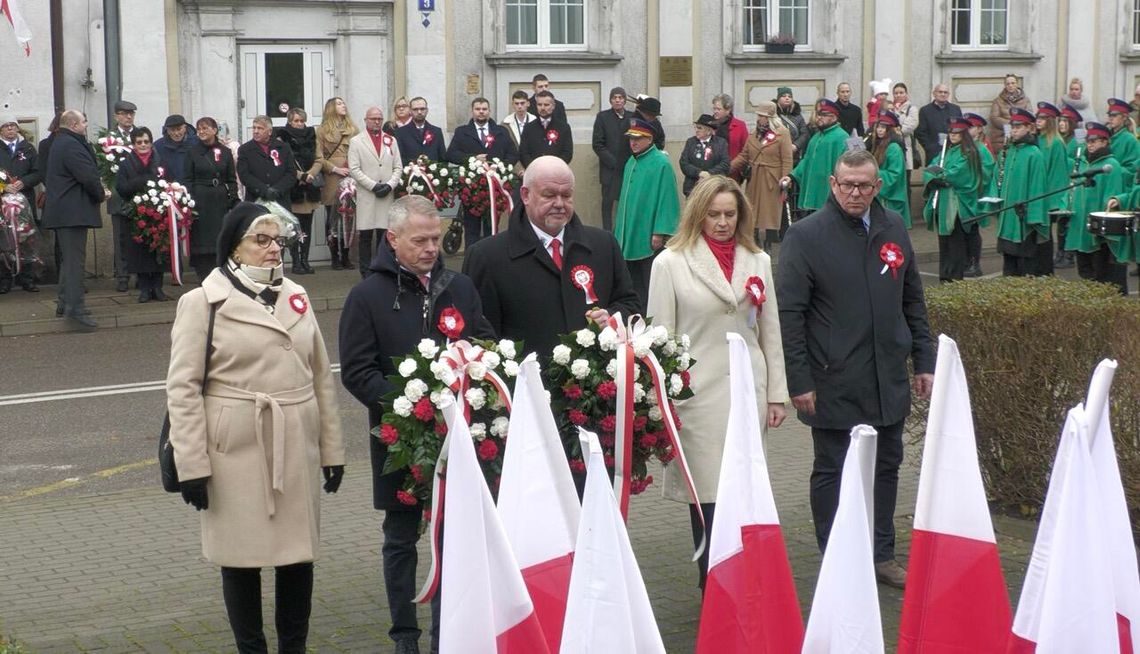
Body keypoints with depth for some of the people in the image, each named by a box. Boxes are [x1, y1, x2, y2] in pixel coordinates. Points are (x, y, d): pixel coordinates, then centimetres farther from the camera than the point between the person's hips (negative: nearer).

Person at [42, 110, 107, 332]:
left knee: (68, 259, 19)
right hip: (72, 211, -11)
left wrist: (98, 189, 5)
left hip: (62, 211, 11)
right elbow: (89, 177, -24)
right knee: (75, 260, -10)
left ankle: (64, 303, 27)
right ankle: (75, 309, -12)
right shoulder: (71, 145, -18)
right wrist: (101, 194, -7)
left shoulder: (61, 143, 17)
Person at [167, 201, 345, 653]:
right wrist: (192, 465, -11)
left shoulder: (296, 297, 11)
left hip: (297, 450, 4)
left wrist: (332, 448, 10)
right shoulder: (202, 303, -3)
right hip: (237, 452, -4)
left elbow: (321, 377, 14)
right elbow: (183, 389, -6)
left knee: (299, 551, 9)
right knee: (241, 556, 5)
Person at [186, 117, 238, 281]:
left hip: (220, 201, 1)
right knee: (201, 241, -1)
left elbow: (232, 180, 8)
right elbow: (188, 179, 1)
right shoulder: (193, 152, 3)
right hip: (200, 201, -1)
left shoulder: (225, 152, 7)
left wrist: (233, 199, -2)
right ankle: (203, 279, 3)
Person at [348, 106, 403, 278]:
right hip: (366, 195, -2)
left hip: (388, 195, 2)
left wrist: (390, 185, -5)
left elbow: (398, 167, 12)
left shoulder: (391, 141, 15)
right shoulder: (356, 141, 6)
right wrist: (373, 186, -10)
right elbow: (354, 169, -2)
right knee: (365, 236, -2)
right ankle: (366, 273, 3)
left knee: (385, 235, -1)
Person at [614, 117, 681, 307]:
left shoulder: (661, 163, -12)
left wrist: (660, 233, -20)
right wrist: (620, 226, 18)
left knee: (650, 286, -3)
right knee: (633, 281, 13)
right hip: (629, 237, 8)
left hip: (649, 239, -8)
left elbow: (667, 200, -16)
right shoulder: (631, 162, 13)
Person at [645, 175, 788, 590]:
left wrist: (777, 394, 11)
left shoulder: (758, 261, 11)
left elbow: (770, 332, 14)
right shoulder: (671, 263, -1)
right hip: (699, 394, -3)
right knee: (709, 493, -3)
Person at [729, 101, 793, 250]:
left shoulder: (782, 133, -7)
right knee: (752, 212, 8)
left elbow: (787, 160, -10)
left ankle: (768, 245, 8)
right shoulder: (754, 134, 11)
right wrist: (727, 168, 1)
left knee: (771, 212, 0)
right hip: (754, 180, 6)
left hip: (772, 181, -6)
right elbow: (744, 157, 11)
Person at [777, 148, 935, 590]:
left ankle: (882, 555, 27)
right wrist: (799, 382, -14)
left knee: (886, 467, 14)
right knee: (832, 473, 6)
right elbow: (788, 314, -10)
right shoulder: (806, 236, -9)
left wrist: (924, 362, 11)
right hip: (834, 383, -5)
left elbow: (913, 301, 15)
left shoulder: (893, 229, 8)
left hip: (888, 381, 5)